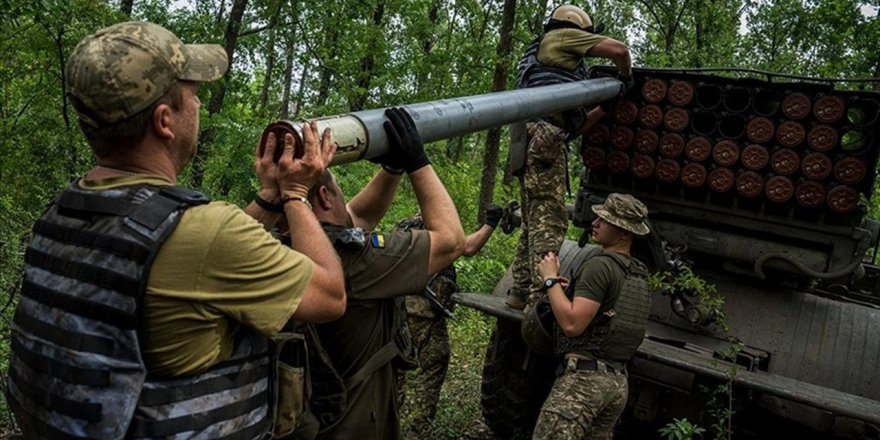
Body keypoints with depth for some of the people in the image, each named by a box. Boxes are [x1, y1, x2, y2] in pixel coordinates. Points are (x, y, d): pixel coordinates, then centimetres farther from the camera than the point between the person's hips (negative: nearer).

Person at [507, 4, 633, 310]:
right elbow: (619, 49, 2)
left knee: (534, 221, 11)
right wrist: (626, 78, 20)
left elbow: (575, 125, 32)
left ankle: (522, 292, 12)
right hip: (544, 136, -9)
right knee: (549, 221, -14)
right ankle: (543, 299, -19)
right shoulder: (561, 37, 13)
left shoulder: (540, 57, 36)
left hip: (531, 139, 9)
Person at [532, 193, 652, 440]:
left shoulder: (600, 265, -13)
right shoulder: (639, 276, 17)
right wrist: (578, 290, 19)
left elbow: (572, 324, -20)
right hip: (618, 383, 10)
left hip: (585, 377, -10)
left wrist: (551, 280, -9)